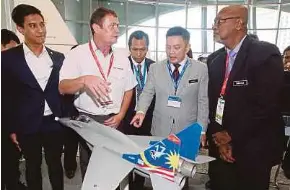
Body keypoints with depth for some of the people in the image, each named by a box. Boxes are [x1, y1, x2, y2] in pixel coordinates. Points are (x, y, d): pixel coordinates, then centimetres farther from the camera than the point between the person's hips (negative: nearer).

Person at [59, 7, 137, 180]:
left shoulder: (121, 56, 4)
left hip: (114, 121, 3)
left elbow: (129, 89, 10)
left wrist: (120, 115, 0)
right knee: (89, 166, 11)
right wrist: (84, 80, -34)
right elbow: (63, 88, -15)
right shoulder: (78, 54, -8)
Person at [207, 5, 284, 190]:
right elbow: (212, 104, 7)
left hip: (253, 150, -5)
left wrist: (231, 135, -14)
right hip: (221, 147, 5)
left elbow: (266, 104, -18)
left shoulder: (266, 53, -11)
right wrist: (218, 138, -6)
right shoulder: (216, 62, 9)